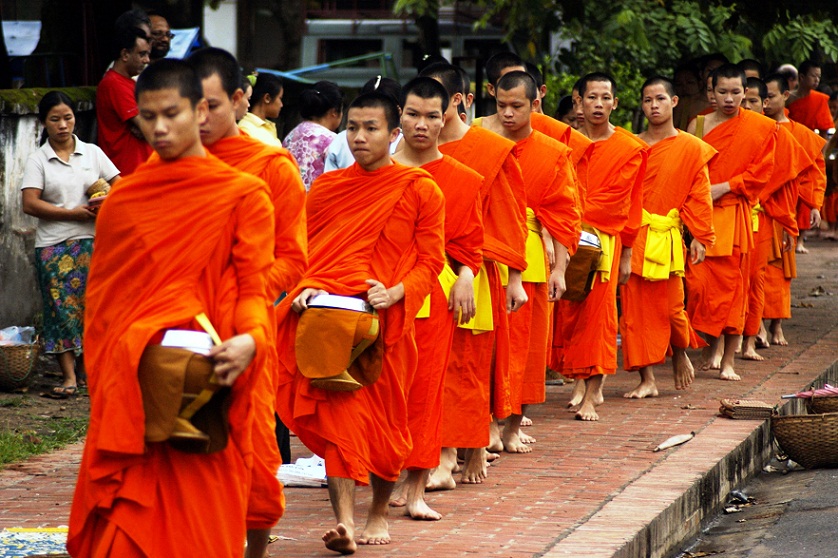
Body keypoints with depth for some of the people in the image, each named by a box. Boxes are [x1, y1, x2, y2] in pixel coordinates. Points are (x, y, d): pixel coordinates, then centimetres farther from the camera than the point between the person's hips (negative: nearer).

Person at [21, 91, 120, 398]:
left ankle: (84, 368, 10)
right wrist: (73, 214, -11)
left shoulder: (92, 153, 9)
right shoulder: (37, 160, 3)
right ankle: (69, 376, -3)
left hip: (91, 242, 1)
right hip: (53, 245, -1)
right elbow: (30, 203, -6)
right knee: (61, 307, -5)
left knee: (90, 305, -2)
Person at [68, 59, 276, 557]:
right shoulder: (122, 197, 13)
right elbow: (100, 292, 16)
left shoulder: (244, 195, 1)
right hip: (127, 390, 4)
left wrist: (249, 340, -23)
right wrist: (104, 374, 4)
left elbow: (253, 287, -3)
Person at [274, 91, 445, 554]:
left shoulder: (420, 191, 2)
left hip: (387, 323, -1)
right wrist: (306, 289, -6)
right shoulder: (325, 188, 10)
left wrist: (395, 292, -16)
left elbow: (430, 261, 1)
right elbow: (306, 252, 14)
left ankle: (379, 513, 29)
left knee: (385, 422, 9)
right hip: (329, 321, 1)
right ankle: (344, 521, -19)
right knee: (337, 416, -12)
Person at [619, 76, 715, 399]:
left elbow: (698, 197, 2)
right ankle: (647, 379, 5)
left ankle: (680, 353, 29)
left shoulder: (692, 148, 3)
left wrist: (700, 237, -4)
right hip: (632, 237, 2)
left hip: (666, 238, -2)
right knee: (635, 308, -1)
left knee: (670, 306, -3)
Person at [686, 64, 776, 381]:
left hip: (734, 215, -1)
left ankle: (728, 361, 5)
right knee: (698, 282, -10)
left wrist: (724, 187, -10)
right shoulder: (698, 125, 8)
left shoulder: (762, 129, 3)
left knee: (732, 286, -1)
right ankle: (713, 343, 10)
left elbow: (760, 172, 0)